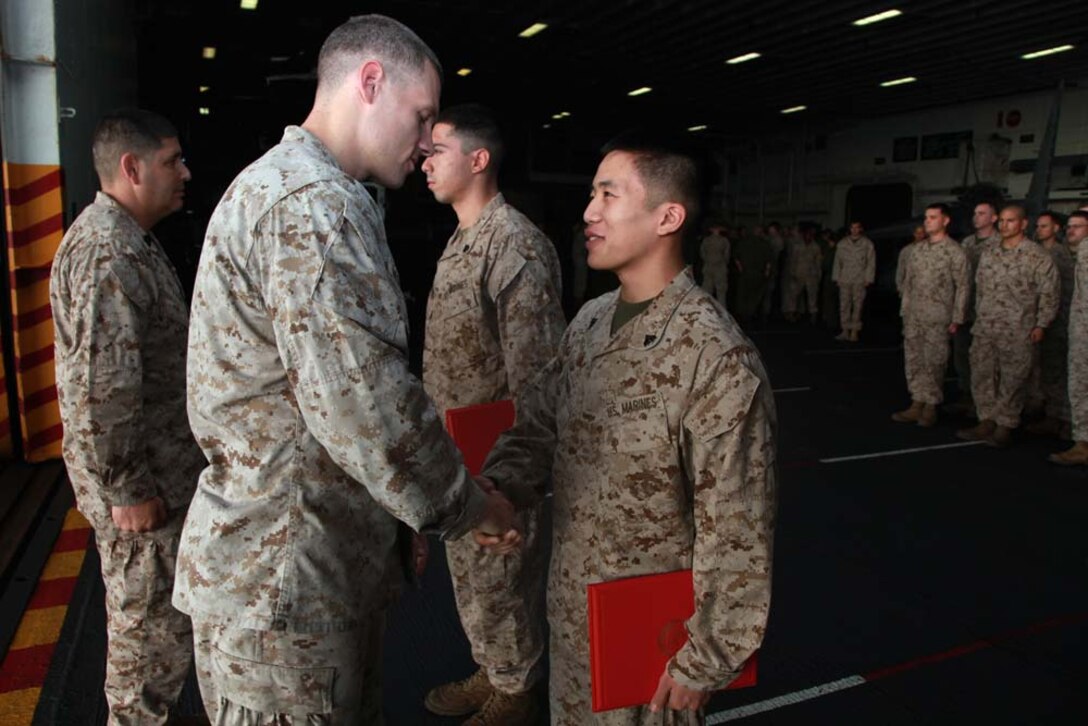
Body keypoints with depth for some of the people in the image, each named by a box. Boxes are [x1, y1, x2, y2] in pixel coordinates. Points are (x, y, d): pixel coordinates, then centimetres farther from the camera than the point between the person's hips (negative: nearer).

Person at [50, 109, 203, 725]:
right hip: (142, 481, -10)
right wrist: (126, 490, -21)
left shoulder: (128, 239, 12)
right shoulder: (109, 253, -23)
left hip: (157, 467, 10)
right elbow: (101, 390, -27)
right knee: (154, 623, 5)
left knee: (147, 613, 23)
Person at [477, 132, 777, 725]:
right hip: (570, 612, 7)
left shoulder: (719, 361, -23)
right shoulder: (589, 322, 0)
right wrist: (497, 491, -13)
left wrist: (703, 661, -14)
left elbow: (737, 535, -20)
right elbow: (536, 426, 6)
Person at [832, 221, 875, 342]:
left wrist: (868, 279, -3)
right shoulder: (842, 243, 11)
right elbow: (838, 261, 13)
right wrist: (836, 277, 7)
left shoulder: (867, 244, 5)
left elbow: (871, 262, 4)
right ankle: (845, 331, 7)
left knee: (857, 306, -4)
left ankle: (854, 332, -1)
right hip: (844, 279, 2)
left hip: (860, 280, -2)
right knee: (844, 305, 1)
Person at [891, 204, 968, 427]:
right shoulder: (917, 248, 10)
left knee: (933, 363, 1)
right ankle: (917, 405, 18)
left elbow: (962, 286, -7)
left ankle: (931, 407, 12)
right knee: (914, 361, 9)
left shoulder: (954, 252, -7)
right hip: (913, 316, 6)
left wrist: (956, 318, -10)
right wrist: (904, 310, 11)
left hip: (937, 318, -6)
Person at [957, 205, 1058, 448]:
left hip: (1018, 330, -5)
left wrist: (1041, 324, -9)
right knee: (982, 375, 7)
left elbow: (1049, 293, -6)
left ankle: (1005, 426, 10)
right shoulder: (988, 253, 11)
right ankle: (987, 422, 18)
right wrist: (979, 317, 14)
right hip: (985, 329, 5)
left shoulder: (1036, 255, -5)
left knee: (1013, 379, 1)